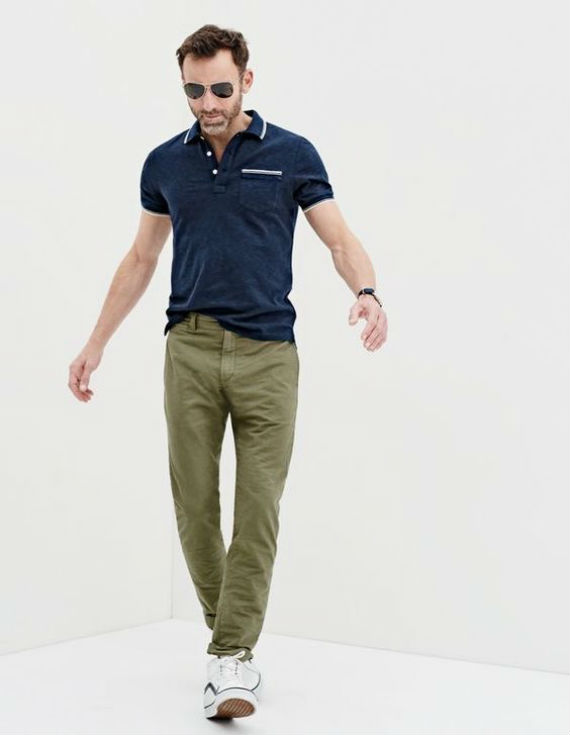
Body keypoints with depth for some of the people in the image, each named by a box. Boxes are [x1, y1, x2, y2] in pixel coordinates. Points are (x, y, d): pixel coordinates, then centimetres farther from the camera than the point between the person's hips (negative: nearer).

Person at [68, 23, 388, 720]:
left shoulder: (291, 154, 1)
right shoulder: (165, 163, 10)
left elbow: (341, 239, -1)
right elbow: (141, 258, 18)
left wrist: (367, 291, -23)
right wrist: (96, 343, 16)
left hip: (267, 352, -2)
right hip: (190, 349, 2)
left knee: (258, 509, -6)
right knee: (195, 504, 2)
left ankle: (232, 657, -1)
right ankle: (226, 632, 21)